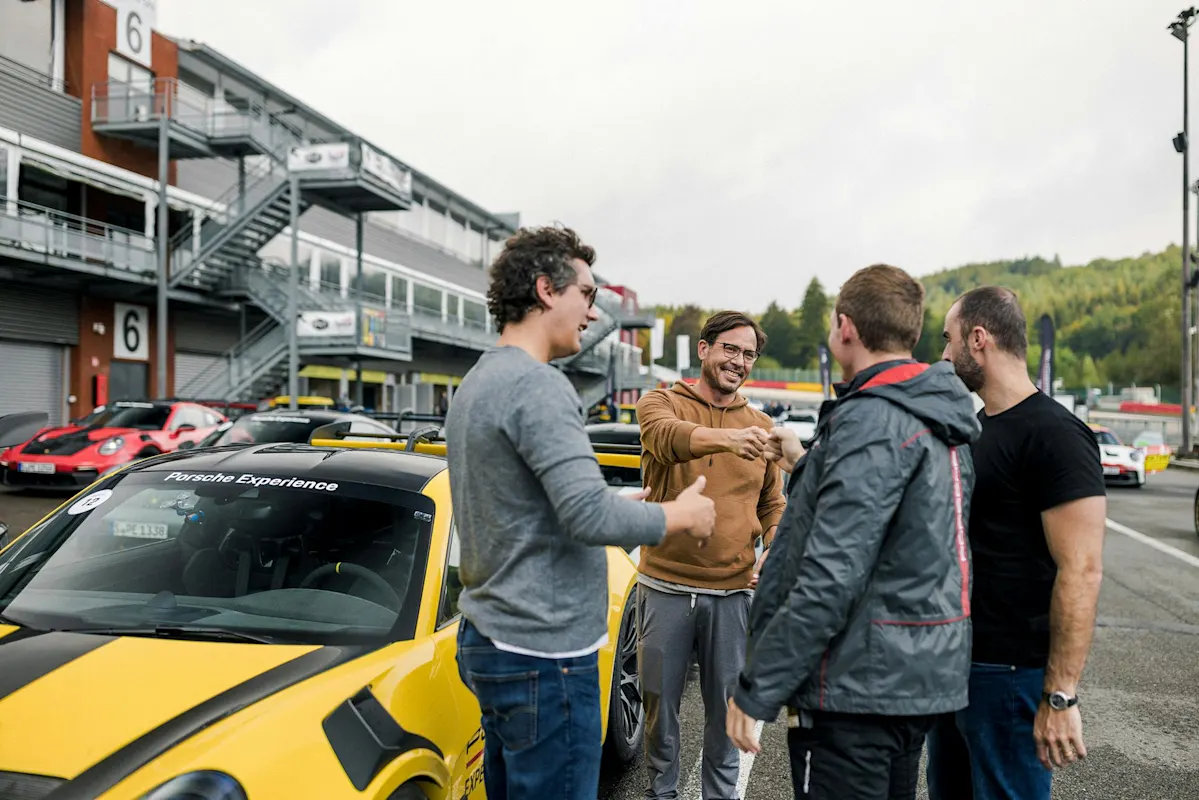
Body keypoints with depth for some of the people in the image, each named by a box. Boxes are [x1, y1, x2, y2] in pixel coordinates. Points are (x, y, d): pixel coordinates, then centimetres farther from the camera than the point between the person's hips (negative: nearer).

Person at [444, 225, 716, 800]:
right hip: (544, 652, -10)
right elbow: (589, 515, -26)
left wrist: (635, 510, 13)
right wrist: (679, 517, -9)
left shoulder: (478, 381, 13)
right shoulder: (536, 385, -19)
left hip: (487, 639, 10)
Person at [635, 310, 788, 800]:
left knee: (727, 707, 12)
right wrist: (727, 438, -46)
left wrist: (774, 556, -3)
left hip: (732, 593, 2)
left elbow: (773, 505, 16)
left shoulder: (761, 427, 8)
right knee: (660, 702, 12)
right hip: (666, 587, -2)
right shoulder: (661, 404, -2)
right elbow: (668, 437, -27)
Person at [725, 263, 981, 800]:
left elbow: (832, 577, -26)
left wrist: (756, 689, -20)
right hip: (923, 680, 10)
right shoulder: (937, 421, 10)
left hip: (857, 690, -10)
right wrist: (807, 467, 24)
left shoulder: (872, 418, -20)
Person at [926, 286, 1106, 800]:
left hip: (1010, 675, -9)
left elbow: (1082, 570, -21)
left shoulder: (1054, 434, -17)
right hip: (954, 662, 9)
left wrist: (1060, 697, -23)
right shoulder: (975, 426, 11)